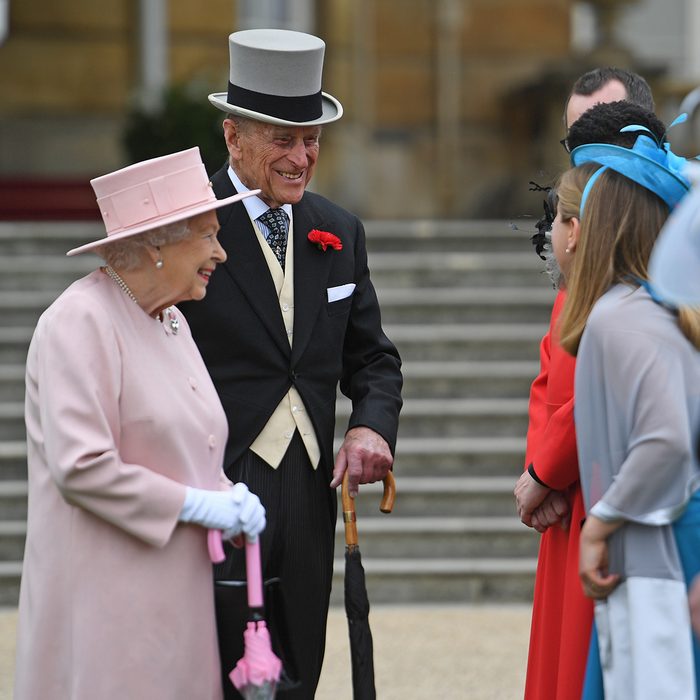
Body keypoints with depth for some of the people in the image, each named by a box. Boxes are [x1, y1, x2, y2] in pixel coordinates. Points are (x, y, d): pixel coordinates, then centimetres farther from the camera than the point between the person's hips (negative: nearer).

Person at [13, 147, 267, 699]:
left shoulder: (170, 320, 16)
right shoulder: (81, 323, -14)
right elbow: (81, 467, -21)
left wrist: (227, 497, 4)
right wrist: (196, 504, -16)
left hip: (176, 587, 9)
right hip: (107, 590, -9)